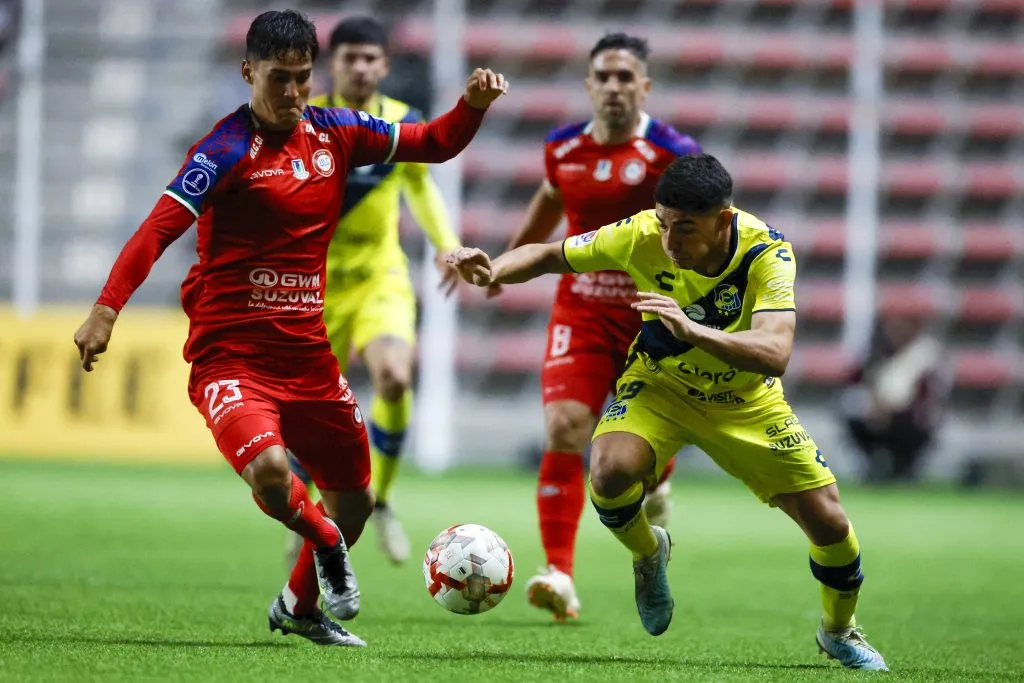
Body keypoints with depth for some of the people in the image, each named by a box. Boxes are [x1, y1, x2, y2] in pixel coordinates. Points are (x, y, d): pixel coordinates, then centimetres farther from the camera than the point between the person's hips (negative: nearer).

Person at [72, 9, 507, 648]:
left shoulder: (334, 133, 6)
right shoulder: (230, 149, -12)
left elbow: (435, 143, 15)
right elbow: (160, 228, -19)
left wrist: (474, 105, -5)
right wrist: (106, 310, -30)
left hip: (308, 353, 6)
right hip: (230, 352, -6)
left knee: (354, 498, 15)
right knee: (268, 467, -31)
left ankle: (300, 606, 41)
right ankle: (327, 544, 2)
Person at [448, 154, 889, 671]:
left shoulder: (767, 252, -31)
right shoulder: (642, 236, -26)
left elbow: (775, 354, -45)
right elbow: (548, 256, -12)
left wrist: (691, 329, -59)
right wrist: (494, 270, -32)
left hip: (745, 398, 0)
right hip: (661, 383, 0)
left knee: (830, 524, -4)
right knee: (610, 471, -31)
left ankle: (839, 631, 30)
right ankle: (648, 553, 6)